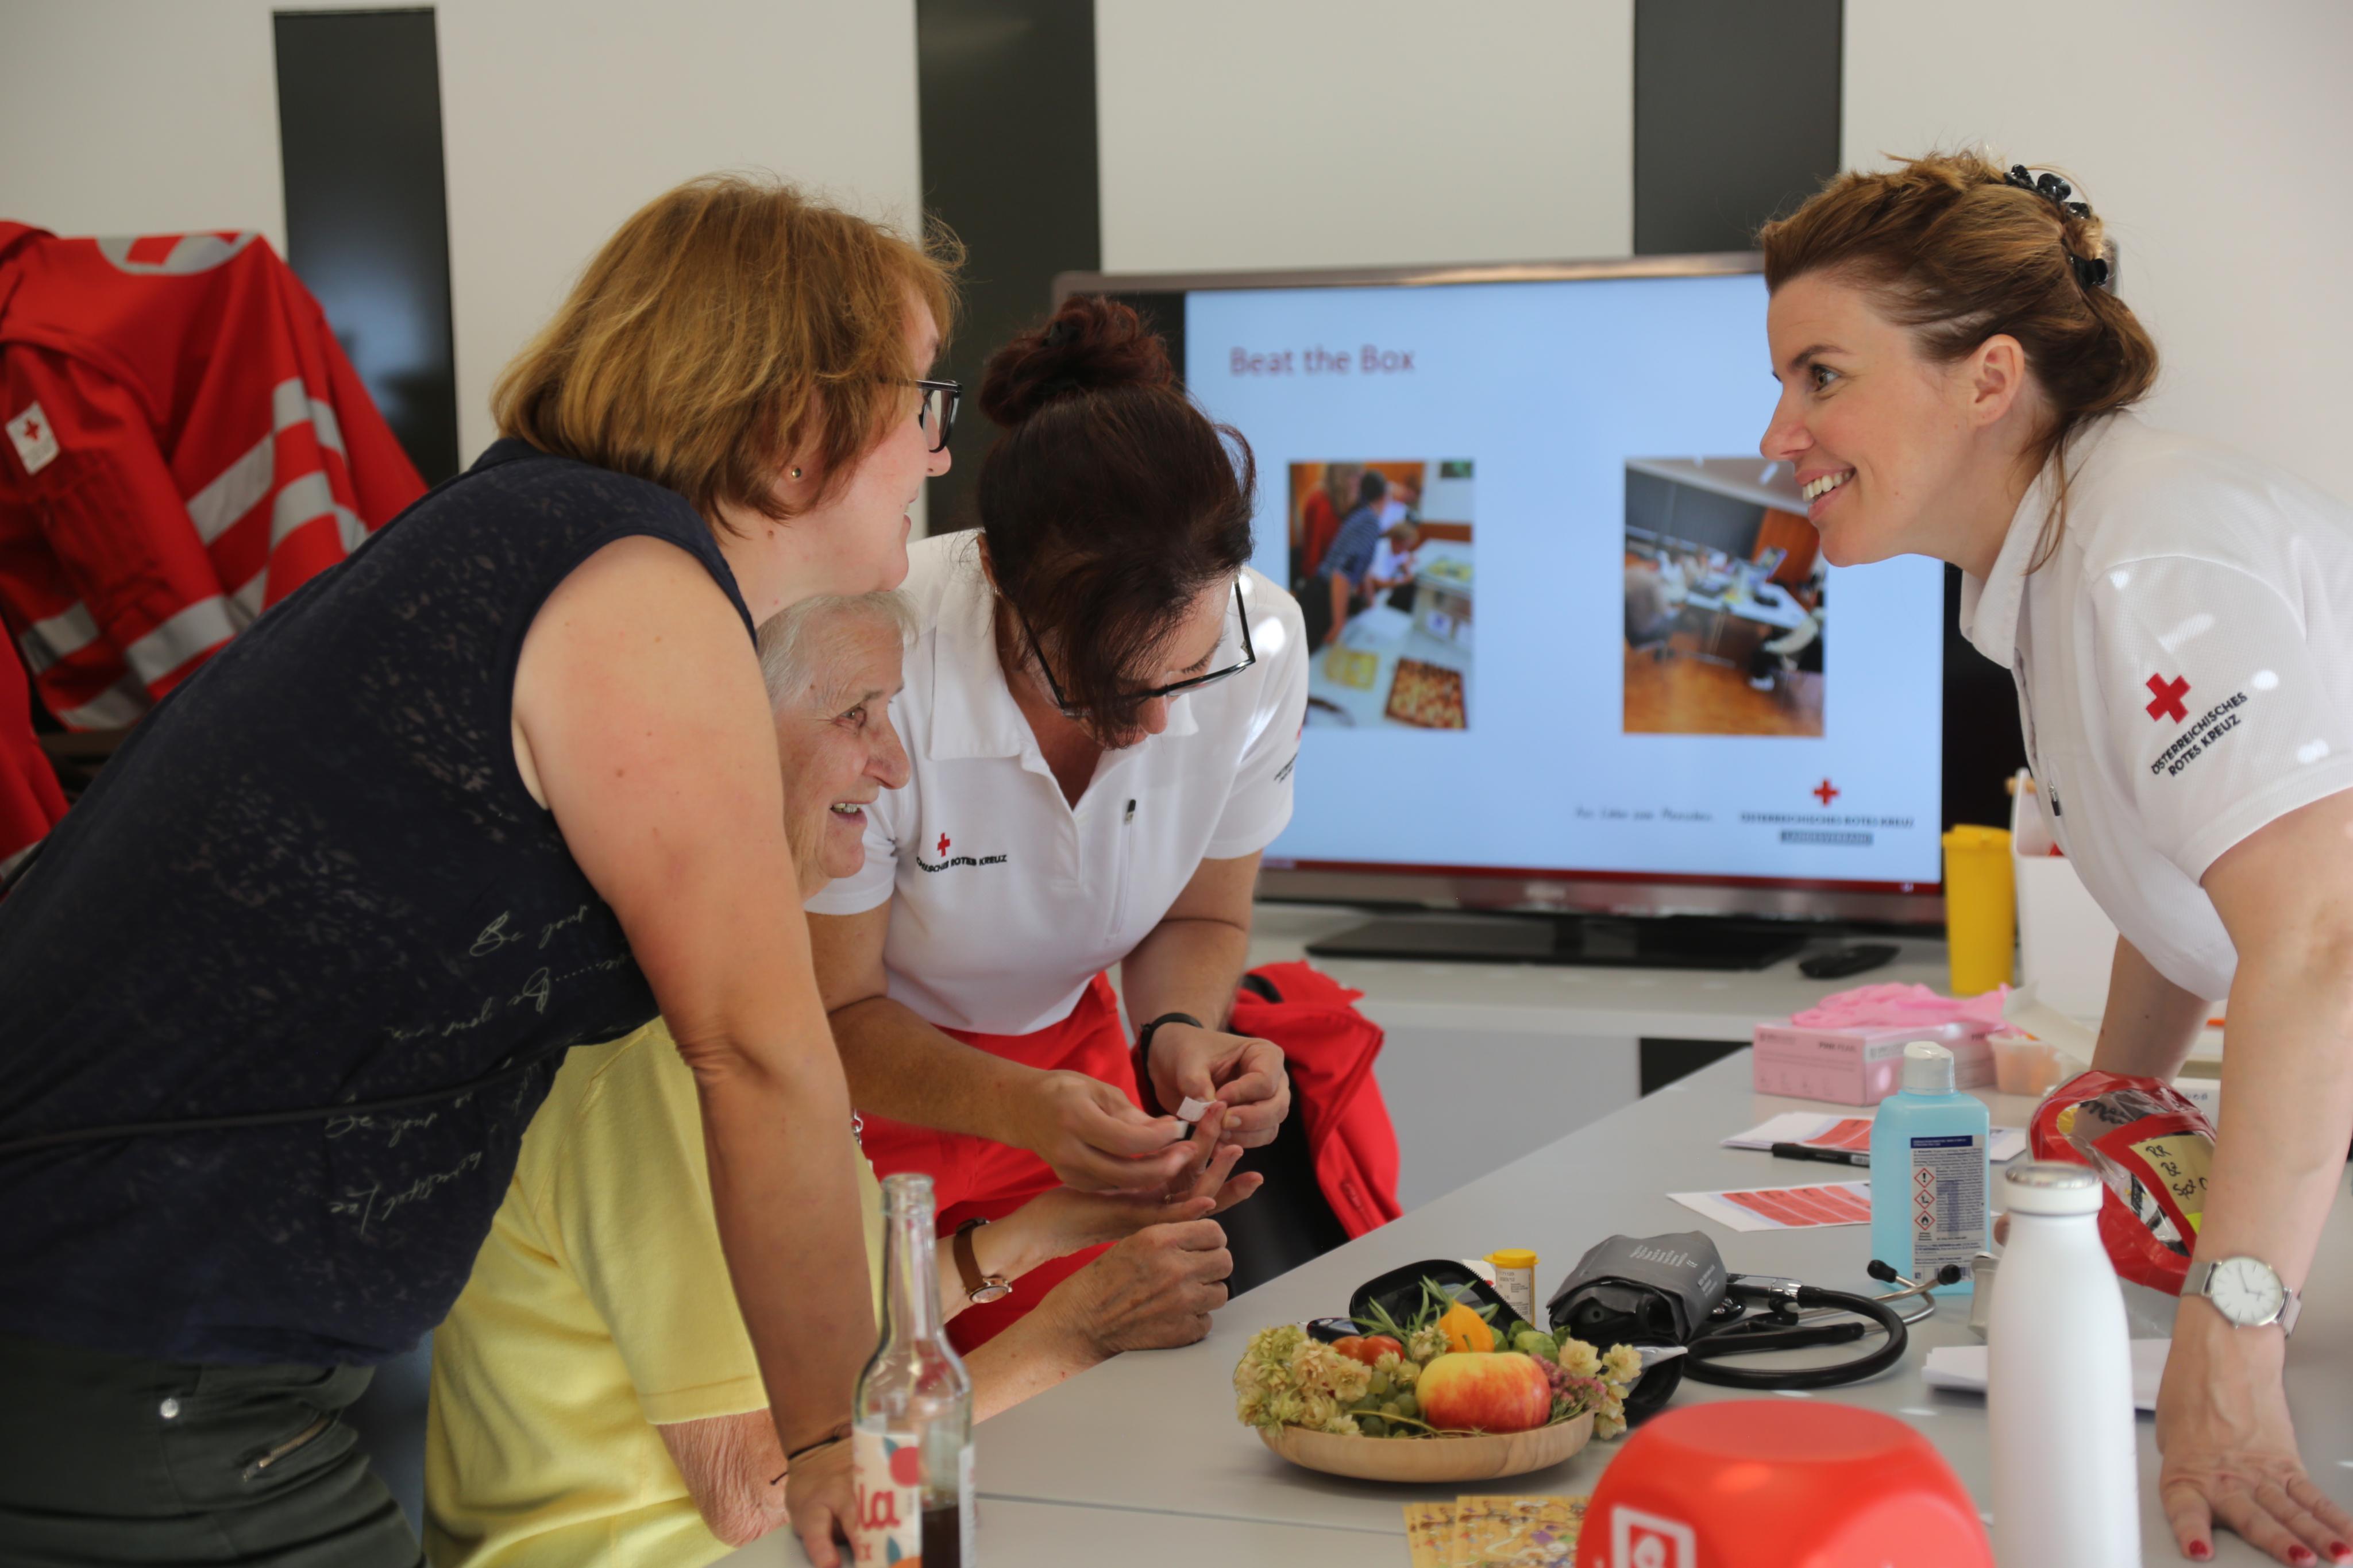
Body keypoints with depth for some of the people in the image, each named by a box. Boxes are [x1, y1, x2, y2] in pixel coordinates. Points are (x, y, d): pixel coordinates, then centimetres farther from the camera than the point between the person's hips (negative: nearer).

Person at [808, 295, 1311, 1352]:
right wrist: (1019, 1106, -38)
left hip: (1063, 1048, 4)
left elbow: (1201, 918, -1)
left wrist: (1178, 1033, -23)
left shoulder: (1259, 643, -21)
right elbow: (833, 1020, -21)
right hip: (869, 1079, -3)